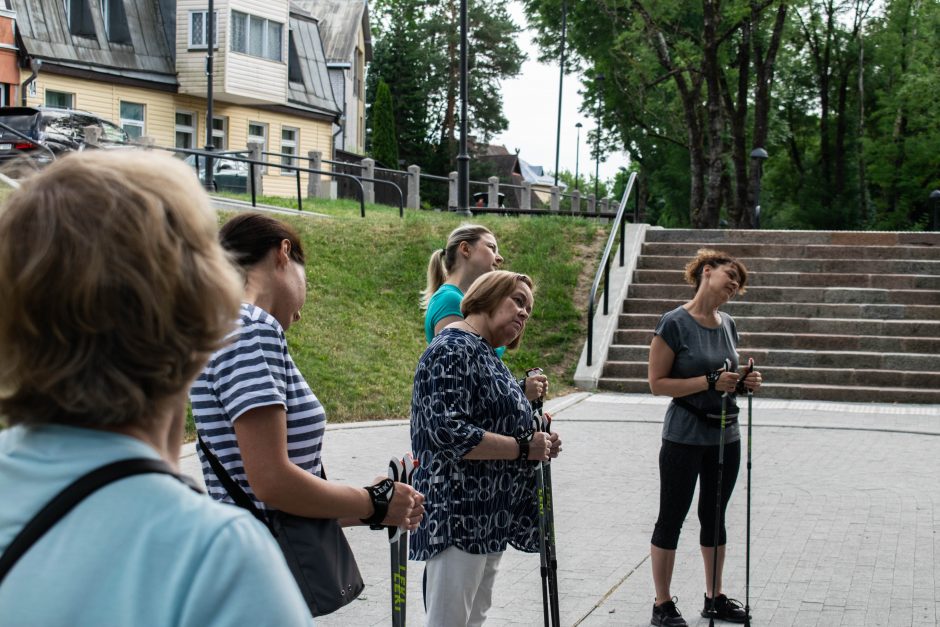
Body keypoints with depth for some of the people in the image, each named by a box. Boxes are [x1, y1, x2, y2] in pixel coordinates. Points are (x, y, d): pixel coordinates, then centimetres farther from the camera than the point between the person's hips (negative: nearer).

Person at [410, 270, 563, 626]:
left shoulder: (486, 354, 18)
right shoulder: (454, 350, -13)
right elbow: (449, 434, -24)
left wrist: (538, 443, 9)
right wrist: (524, 448, -16)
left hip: (489, 519, 10)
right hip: (458, 519, -10)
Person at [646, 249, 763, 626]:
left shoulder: (727, 324, 6)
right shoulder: (675, 323, -14)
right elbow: (657, 383, -16)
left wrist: (745, 382, -3)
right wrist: (710, 382, -22)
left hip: (725, 436, 7)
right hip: (685, 436, -7)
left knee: (714, 517, 17)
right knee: (671, 519, 4)